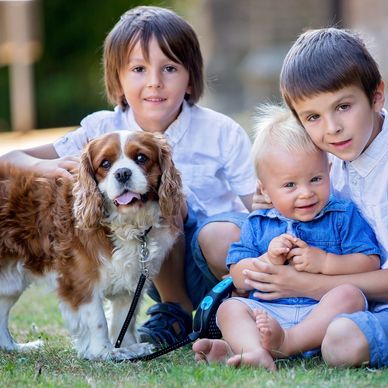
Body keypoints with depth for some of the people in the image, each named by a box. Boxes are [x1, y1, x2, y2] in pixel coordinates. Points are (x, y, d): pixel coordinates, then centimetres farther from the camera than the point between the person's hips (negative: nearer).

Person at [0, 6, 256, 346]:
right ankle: (175, 309, -8)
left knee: (223, 237, -36)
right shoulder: (103, 130, -9)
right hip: (166, 270, 2)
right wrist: (48, 166, -31)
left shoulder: (222, 133, -13)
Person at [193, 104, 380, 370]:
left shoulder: (343, 216, 10)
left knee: (350, 295, -30)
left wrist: (324, 262, -11)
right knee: (230, 308, -20)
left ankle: (285, 343, -45)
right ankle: (255, 353, -51)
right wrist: (269, 260, -8)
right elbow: (239, 279, 10)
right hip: (267, 311, 2)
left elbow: (371, 263, 1)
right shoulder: (257, 225, 16)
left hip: (321, 311, -2)